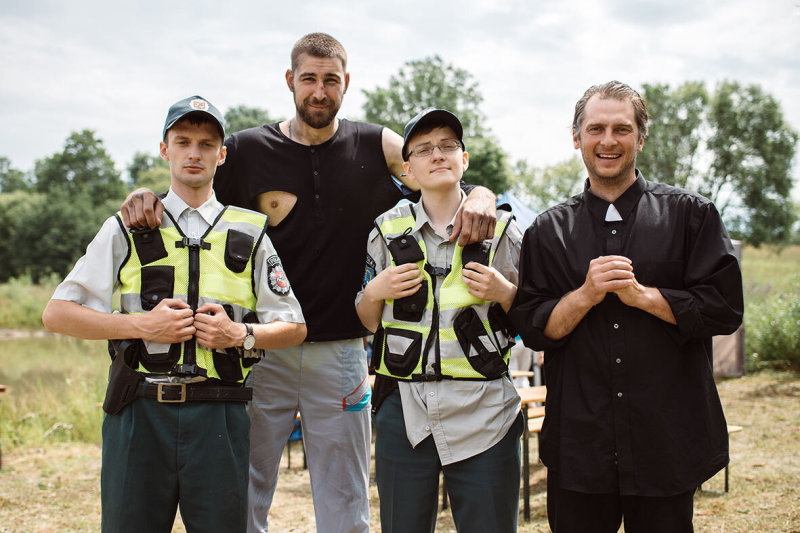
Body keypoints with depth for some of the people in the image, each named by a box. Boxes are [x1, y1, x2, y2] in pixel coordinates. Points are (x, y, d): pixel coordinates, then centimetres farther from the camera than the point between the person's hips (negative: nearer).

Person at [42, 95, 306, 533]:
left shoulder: (250, 233, 11)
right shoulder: (127, 228, 10)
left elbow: (294, 328, 13)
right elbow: (57, 314, 5)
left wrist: (239, 334, -7)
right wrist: (142, 324, -8)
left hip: (219, 415, 0)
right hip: (139, 412, 0)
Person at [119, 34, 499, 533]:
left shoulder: (377, 147, 3)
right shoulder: (247, 151, 1)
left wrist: (480, 197, -19)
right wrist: (143, 197, -13)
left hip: (340, 351, 0)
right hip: (261, 348, 0)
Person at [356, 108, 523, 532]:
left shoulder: (501, 230, 5)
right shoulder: (388, 231, 9)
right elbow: (368, 322, 16)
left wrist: (503, 294, -9)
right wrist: (375, 291, -4)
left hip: (484, 416, -1)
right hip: (405, 413, 1)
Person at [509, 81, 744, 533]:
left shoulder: (691, 215, 3)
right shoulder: (548, 231, 7)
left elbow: (725, 309, -4)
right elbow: (532, 327, 3)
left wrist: (641, 294, -13)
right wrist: (586, 295, -13)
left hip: (667, 440, -1)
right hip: (579, 441, 1)